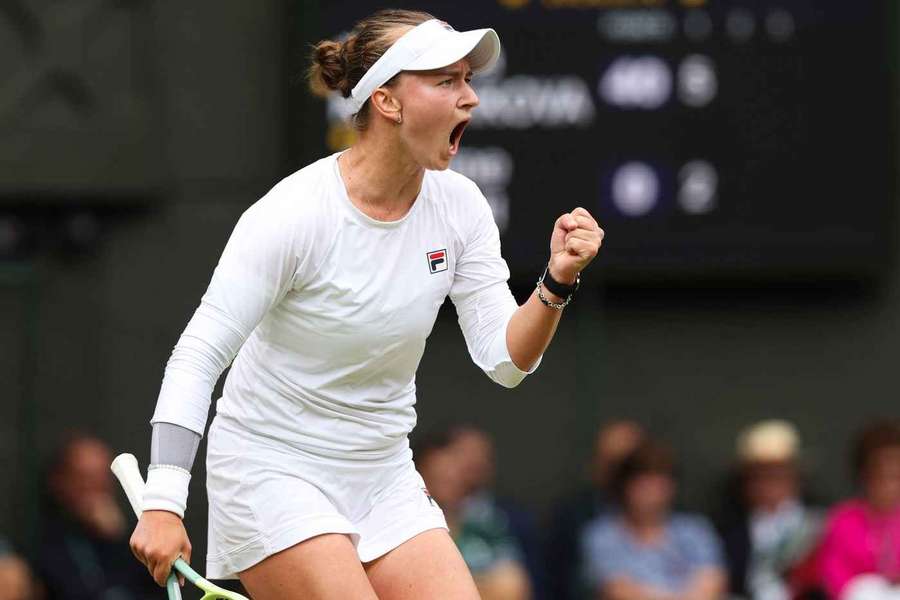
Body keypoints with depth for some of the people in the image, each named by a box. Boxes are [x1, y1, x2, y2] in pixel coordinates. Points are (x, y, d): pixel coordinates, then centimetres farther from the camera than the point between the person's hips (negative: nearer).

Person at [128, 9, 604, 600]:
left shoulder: (458, 205, -2)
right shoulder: (293, 214, -20)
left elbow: (505, 358, -1)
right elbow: (197, 356, -19)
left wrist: (557, 283, -21)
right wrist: (164, 502, -27)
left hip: (384, 478, 6)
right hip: (271, 474, -6)